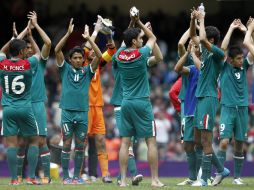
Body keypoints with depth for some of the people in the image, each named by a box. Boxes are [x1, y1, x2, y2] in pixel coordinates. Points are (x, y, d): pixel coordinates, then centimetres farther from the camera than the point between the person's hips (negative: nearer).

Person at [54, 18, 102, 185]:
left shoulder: (87, 71, 9)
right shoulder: (65, 69, 6)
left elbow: (99, 56, -3)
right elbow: (57, 50, -5)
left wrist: (88, 38, -6)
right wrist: (68, 34, -11)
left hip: (83, 112, 2)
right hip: (67, 111, -2)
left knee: (80, 146, 4)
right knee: (67, 144, -1)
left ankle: (77, 176, 10)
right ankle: (66, 176, 1)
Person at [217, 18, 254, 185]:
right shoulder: (225, 67, 1)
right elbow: (223, 48, -9)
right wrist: (232, 28, -2)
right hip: (228, 108, -3)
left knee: (239, 144, 5)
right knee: (224, 142, -13)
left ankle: (237, 176, 11)